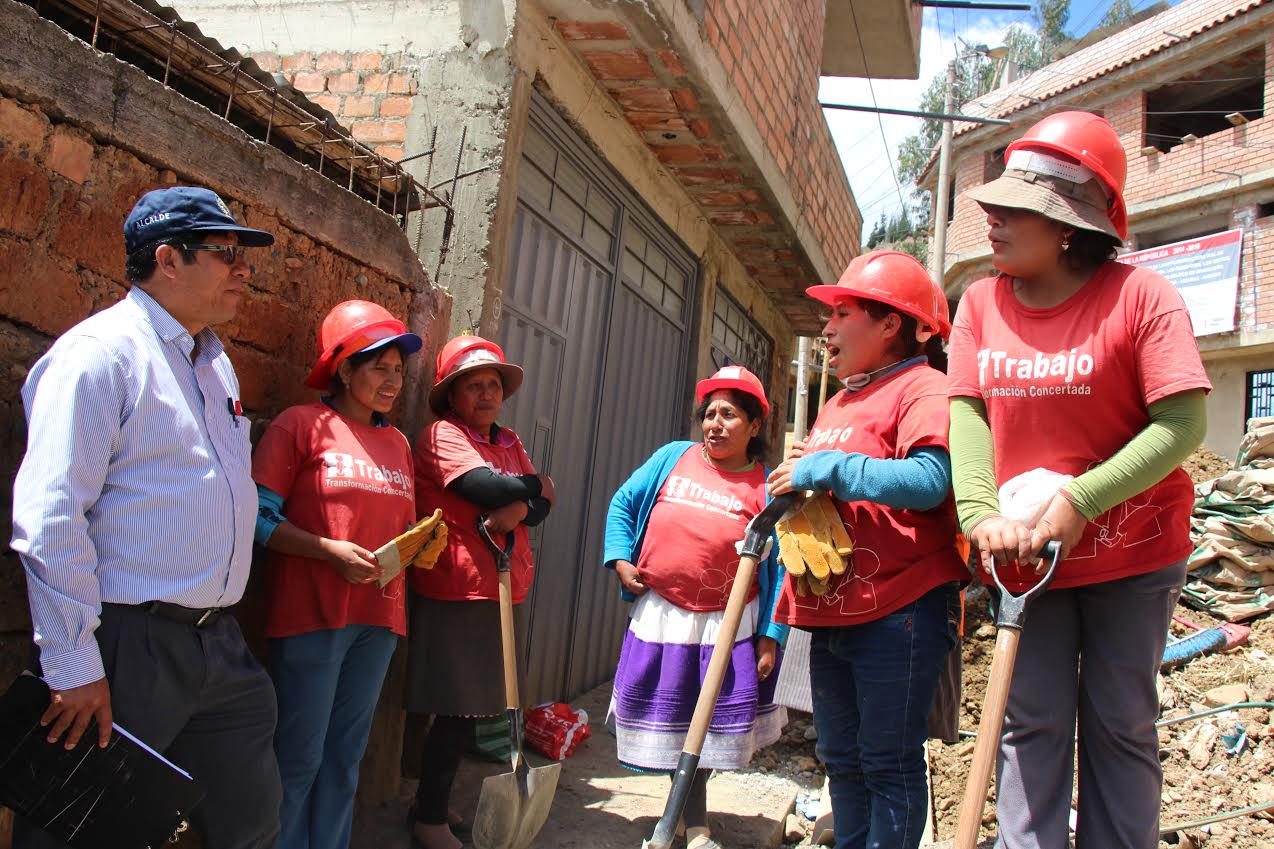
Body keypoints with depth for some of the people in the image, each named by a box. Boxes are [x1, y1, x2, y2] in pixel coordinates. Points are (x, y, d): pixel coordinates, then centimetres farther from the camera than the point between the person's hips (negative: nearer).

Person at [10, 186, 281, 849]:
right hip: (126, 646, -8)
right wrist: (74, 665, -19)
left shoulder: (215, 363, 16)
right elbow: (49, 516, -19)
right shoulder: (102, 352, -12)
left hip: (217, 641, 8)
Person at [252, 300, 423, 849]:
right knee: (299, 758, 1)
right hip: (312, 615, -6)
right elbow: (257, 517, -7)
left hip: (379, 619, 6)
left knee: (346, 758, 13)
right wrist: (329, 550, -17)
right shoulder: (301, 424, -3)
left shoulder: (398, 443, 16)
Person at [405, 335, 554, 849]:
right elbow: (486, 487, -21)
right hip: (455, 595, -7)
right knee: (457, 711, -4)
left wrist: (518, 510, -16)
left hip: (505, 595, 7)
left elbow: (541, 503, 7)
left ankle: (438, 804, 26)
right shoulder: (442, 435, -6)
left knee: (475, 708, 11)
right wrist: (535, 487, -2)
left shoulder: (509, 442, 18)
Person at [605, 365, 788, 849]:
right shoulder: (672, 458, 4)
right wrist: (620, 560, -2)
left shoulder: (767, 488, -4)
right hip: (658, 615, 2)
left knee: (709, 728, 7)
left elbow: (779, 569, -5)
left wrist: (770, 636, -9)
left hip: (728, 627, -2)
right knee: (666, 723, 11)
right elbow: (623, 504, 11)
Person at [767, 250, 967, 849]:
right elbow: (808, 486, 28)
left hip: (898, 611, -9)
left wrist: (824, 468, -21)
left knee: (890, 763, 1)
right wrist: (787, 484, 4)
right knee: (841, 757, 17)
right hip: (831, 611, 9)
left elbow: (929, 481, -25)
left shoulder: (924, 388, -8)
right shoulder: (838, 402, 20)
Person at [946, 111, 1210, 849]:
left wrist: (1076, 503, -25)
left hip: (1131, 550, -3)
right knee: (1032, 724, 6)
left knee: (1120, 726, 8)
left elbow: (1184, 424, -18)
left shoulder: (1141, 295, -11)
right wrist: (982, 514, -20)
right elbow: (968, 412, -5)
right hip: (1023, 552, 3)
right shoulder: (982, 302, 1)